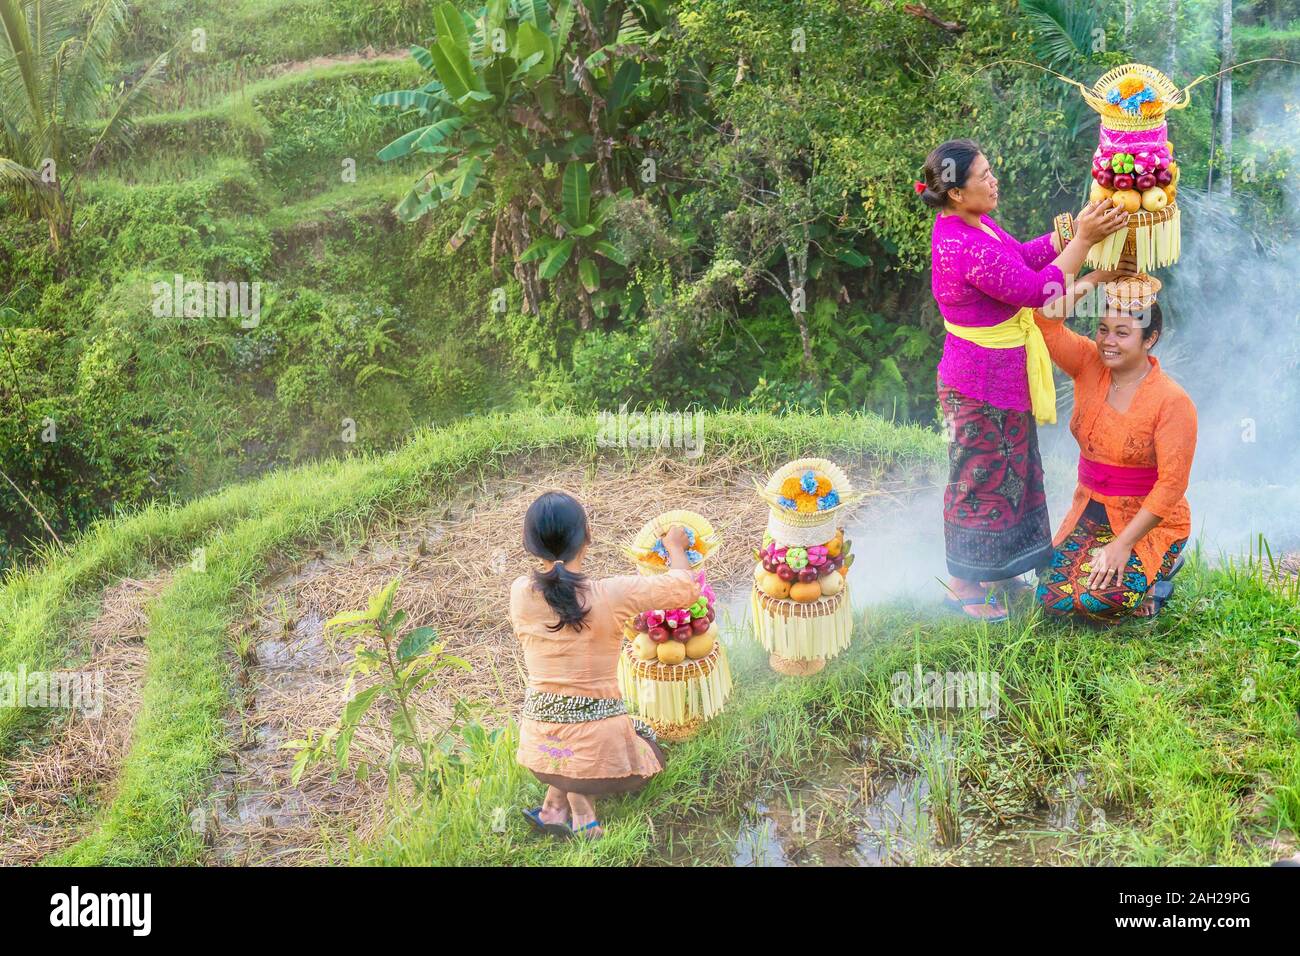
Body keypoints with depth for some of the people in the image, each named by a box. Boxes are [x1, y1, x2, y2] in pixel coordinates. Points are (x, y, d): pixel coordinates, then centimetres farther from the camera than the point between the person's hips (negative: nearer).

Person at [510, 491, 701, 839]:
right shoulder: (613, 593, -17)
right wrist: (675, 547, 17)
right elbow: (686, 589, -3)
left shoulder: (520, 592, -7)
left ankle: (557, 803, 19)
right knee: (650, 753, 30)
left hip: (539, 751, 2)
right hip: (598, 750, -2)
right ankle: (578, 799, 13)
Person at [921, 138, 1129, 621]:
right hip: (981, 386, -10)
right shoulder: (967, 248, -30)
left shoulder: (968, 224, 2)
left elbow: (1022, 255, 13)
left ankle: (989, 569, 37)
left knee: (1007, 471, 22)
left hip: (1002, 378, 10)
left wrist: (1074, 230, 3)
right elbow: (1038, 289, -26)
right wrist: (1083, 239, -22)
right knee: (981, 478, 4)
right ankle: (963, 586, 19)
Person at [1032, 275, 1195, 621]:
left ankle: (1156, 577, 5)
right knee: (1052, 598, -14)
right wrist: (1094, 280, -20)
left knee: (1096, 600, -28)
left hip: (1149, 525, -5)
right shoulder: (1090, 366, -1)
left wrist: (1122, 544, -22)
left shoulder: (1172, 401, -16)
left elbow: (1172, 483, -18)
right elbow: (1046, 318, -11)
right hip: (1090, 515, 5)